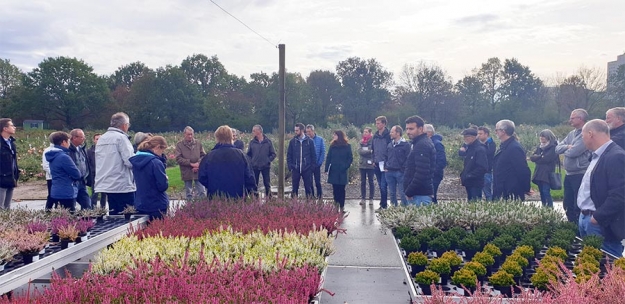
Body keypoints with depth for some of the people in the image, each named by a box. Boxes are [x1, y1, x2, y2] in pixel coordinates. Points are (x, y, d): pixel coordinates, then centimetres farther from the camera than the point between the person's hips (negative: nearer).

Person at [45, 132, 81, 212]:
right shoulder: (63, 157, -18)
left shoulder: (54, 156, 11)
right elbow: (76, 174, -17)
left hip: (57, 192, 9)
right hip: (66, 193, -9)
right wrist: (80, 175, 5)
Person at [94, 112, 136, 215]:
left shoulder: (101, 138, 13)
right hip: (122, 186, -8)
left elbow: (98, 163, 20)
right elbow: (130, 161, -19)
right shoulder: (121, 137, -11)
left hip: (105, 185, 8)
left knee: (113, 215, 13)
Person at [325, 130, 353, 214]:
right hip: (333, 172, 2)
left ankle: (341, 207, 6)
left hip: (342, 172, -2)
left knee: (341, 189, 1)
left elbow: (350, 158, 1)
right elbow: (328, 158, 5)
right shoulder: (332, 146, 7)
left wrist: (345, 167, -10)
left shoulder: (347, 146, 0)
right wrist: (327, 169, -3)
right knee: (335, 189, 4)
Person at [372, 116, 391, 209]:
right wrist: (374, 161, 11)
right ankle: (383, 204, 20)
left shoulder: (388, 135, -9)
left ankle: (383, 205, -4)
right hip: (377, 164, 7)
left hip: (385, 164, -7)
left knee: (383, 186, -9)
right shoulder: (375, 136, 12)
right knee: (380, 186, 12)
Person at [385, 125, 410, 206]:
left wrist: (403, 169, -15)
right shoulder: (390, 144, 13)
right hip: (389, 172, 6)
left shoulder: (406, 145, -7)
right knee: (392, 193, 13)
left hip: (400, 172, -6)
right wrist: (385, 167, 9)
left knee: (402, 193, -3)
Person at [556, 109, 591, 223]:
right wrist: (567, 147, -10)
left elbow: (573, 152, -22)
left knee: (579, 206, -2)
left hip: (580, 175, -9)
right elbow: (557, 148, 9)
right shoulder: (571, 134, 13)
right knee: (567, 204, 16)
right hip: (569, 174, 9)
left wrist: (565, 150, -1)